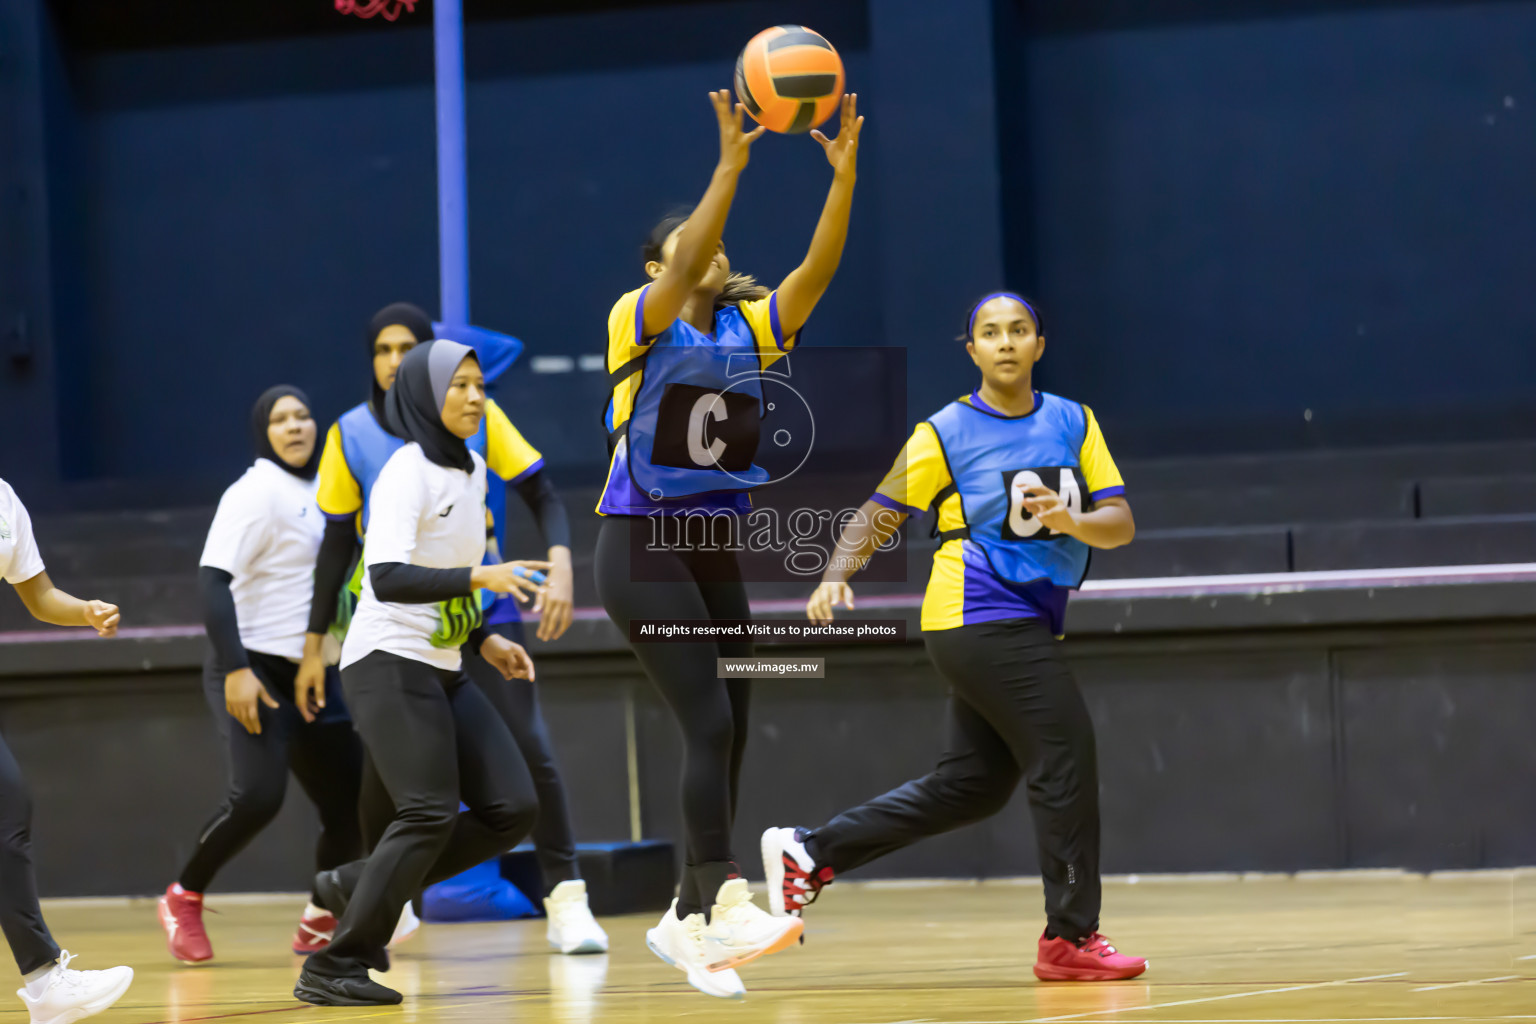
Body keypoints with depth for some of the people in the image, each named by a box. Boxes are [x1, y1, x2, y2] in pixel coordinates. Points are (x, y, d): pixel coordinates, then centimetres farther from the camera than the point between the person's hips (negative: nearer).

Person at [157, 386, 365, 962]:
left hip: (313, 676, 8)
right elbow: (213, 579, -18)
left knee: (350, 806, 2)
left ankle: (319, 924, 20)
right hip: (255, 673, -8)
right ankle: (183, 899, -2)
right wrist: (235, 669, -27)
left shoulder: (318, 493, 14)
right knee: (258, 795, -23)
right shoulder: (257, 492, -10)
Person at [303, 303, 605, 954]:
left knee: (530, 748, -14)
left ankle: (566, 900, -7)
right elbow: (338, 543, 6)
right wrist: (314, 644, 7)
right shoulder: (352, 435, -1)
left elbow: (542, 497, -3)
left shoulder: (477, 417, -4)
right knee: (384, 767, -1)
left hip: (483, 612, -1)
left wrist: (560, 565, -22)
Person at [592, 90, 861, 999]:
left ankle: (687, 922, 14)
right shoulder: (641, 321, -5)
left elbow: (818, 269, -7)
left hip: (715, 550, 6)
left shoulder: (750, 328, 8)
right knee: (711, 724, -18)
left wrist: (844, 174, -20)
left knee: (730, 733, 4)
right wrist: (733, 163, -34)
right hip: (643, 547, -6)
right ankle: (725, 901, -22)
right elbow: (686, 262, -25)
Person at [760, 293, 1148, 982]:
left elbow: (1120, 523, 4)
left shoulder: (1074, 424, 9)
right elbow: (877, 516, 0)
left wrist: (1073, 521, -17)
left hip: (1025, 627, 7)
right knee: (1066, 753, -14)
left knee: (969, 786, 10)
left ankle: (808, 852, 21)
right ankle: (1071, 939, -8)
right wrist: (837, 576, -17)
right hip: (979, 615, -7)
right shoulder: (945, 433, -3)